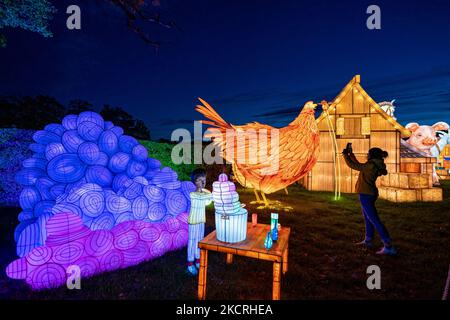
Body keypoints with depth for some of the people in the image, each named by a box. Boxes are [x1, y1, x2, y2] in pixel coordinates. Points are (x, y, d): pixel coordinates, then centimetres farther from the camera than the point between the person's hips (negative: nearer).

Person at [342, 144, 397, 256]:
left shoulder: (371, 165, -19)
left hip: (366, 195, -10)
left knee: (374, 219, -9)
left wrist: (345, 155, -2)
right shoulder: (376, 166, 9)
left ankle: (389, 247, -8)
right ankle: (368, 240, 33)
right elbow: (359, 165, 20)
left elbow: (353, 165, -15)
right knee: (368, 218, 20)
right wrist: (351, 155, 20)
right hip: (370, 194, 10)